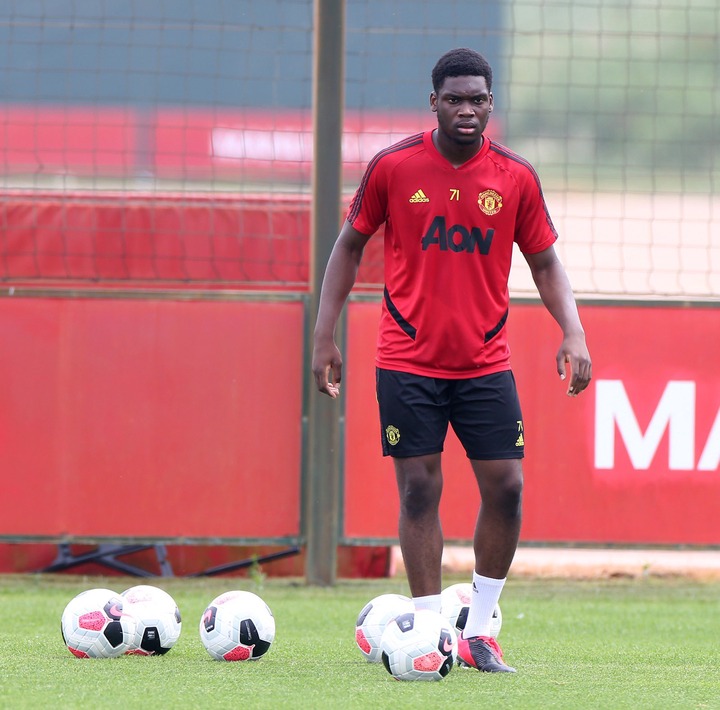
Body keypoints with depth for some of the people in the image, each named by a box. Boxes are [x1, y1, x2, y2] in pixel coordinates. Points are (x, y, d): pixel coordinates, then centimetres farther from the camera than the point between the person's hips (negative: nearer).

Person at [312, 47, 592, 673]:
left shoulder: (516, 177, 0)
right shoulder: (392, 167, -4)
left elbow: (545, 263, 8)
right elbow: (350, 246, 6)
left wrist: (573, 332, -7)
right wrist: (324, 335, 2)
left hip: (486, 362, 2)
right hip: (407, 359, -2)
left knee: (506, 488, -4)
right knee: (420, 491, -4)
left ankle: (479, 630, 10)